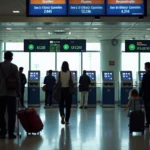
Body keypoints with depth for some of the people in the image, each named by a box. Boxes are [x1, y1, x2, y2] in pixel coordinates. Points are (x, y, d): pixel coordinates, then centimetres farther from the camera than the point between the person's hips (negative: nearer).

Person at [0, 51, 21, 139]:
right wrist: (19, 92, 7)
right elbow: (18, 80, -3)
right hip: (11, 93, -1)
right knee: (11, 114, 3)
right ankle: (11, 133, 1)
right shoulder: (14, 67, -3)